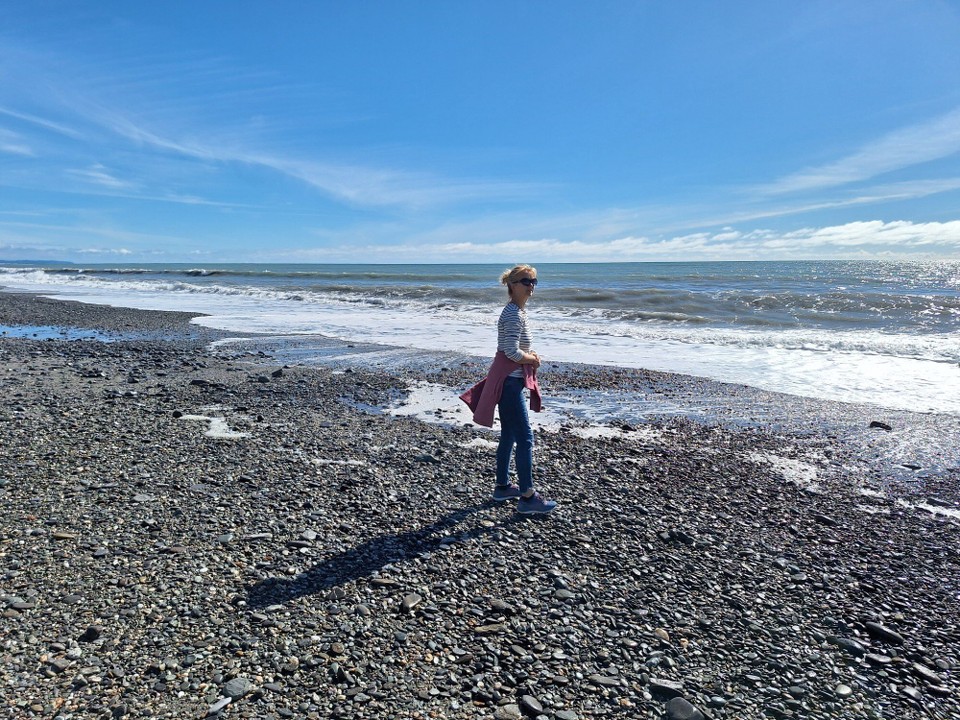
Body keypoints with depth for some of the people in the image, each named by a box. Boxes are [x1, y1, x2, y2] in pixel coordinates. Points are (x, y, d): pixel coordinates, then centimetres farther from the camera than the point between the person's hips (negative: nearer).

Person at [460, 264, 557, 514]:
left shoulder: (516, 311, 13)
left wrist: (529, 354, 6)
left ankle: (502, 486, 28)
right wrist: (533, 359, -7)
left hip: (509, 379, 10)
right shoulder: (514, 314, -18)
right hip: (509, 381, -10)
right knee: (525, 438, -6)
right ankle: (527, 496, 1)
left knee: (509, 435, 17)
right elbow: (512, 353, -24)